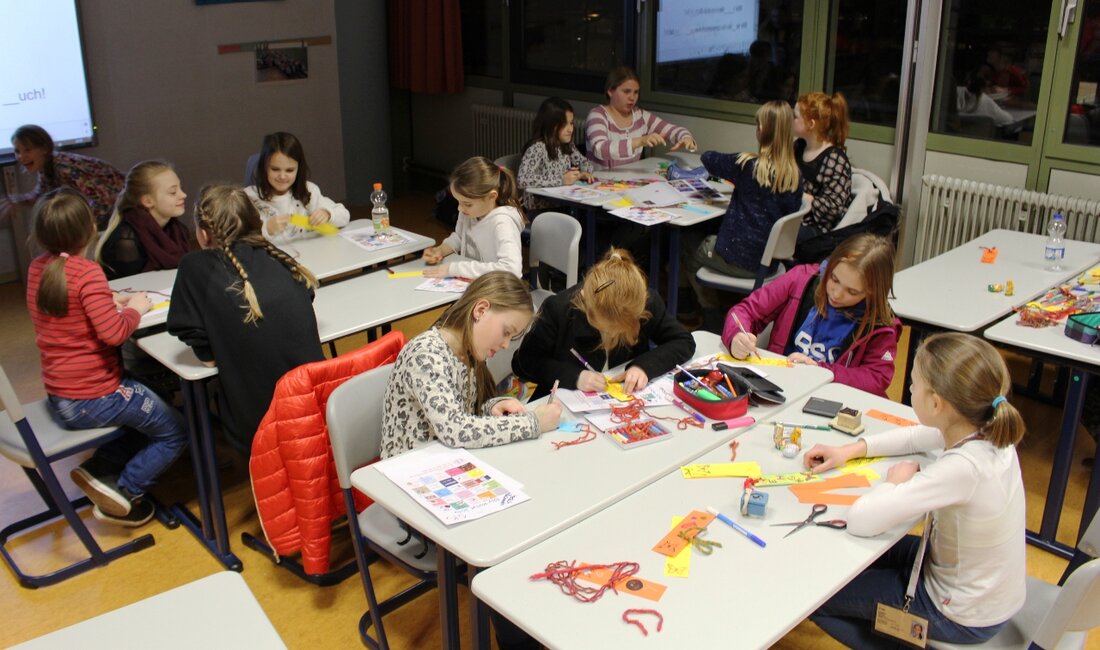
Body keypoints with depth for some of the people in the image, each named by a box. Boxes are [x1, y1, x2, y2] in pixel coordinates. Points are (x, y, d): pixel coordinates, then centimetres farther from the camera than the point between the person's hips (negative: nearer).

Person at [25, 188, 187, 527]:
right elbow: (113, 333, -25)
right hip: (94, 397, -8)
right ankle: (124, 493, 2)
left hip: (59, 400, 8)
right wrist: (134, 309, -8)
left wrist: (108, 302, 9)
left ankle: (98, 468, 12)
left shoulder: (37, 268, 3)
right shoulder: (87, 272, -21)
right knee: (175, 432, 7)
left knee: (143, 415, 28)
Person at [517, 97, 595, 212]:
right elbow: (522, 180, -29)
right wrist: (561, 180, -26)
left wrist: (584, 173, 1)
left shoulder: (567, 145, 7)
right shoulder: (537, 148, -15)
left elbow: (585, 162, 25)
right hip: (540, 211, -7)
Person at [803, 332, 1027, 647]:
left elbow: (860, 520, -36)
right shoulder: (987, 430, -13)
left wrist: (896, 481, -17)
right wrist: (851, 450, 1)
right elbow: (919, 436, 9)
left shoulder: (962, 468, -37)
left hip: (964, 618, -8)